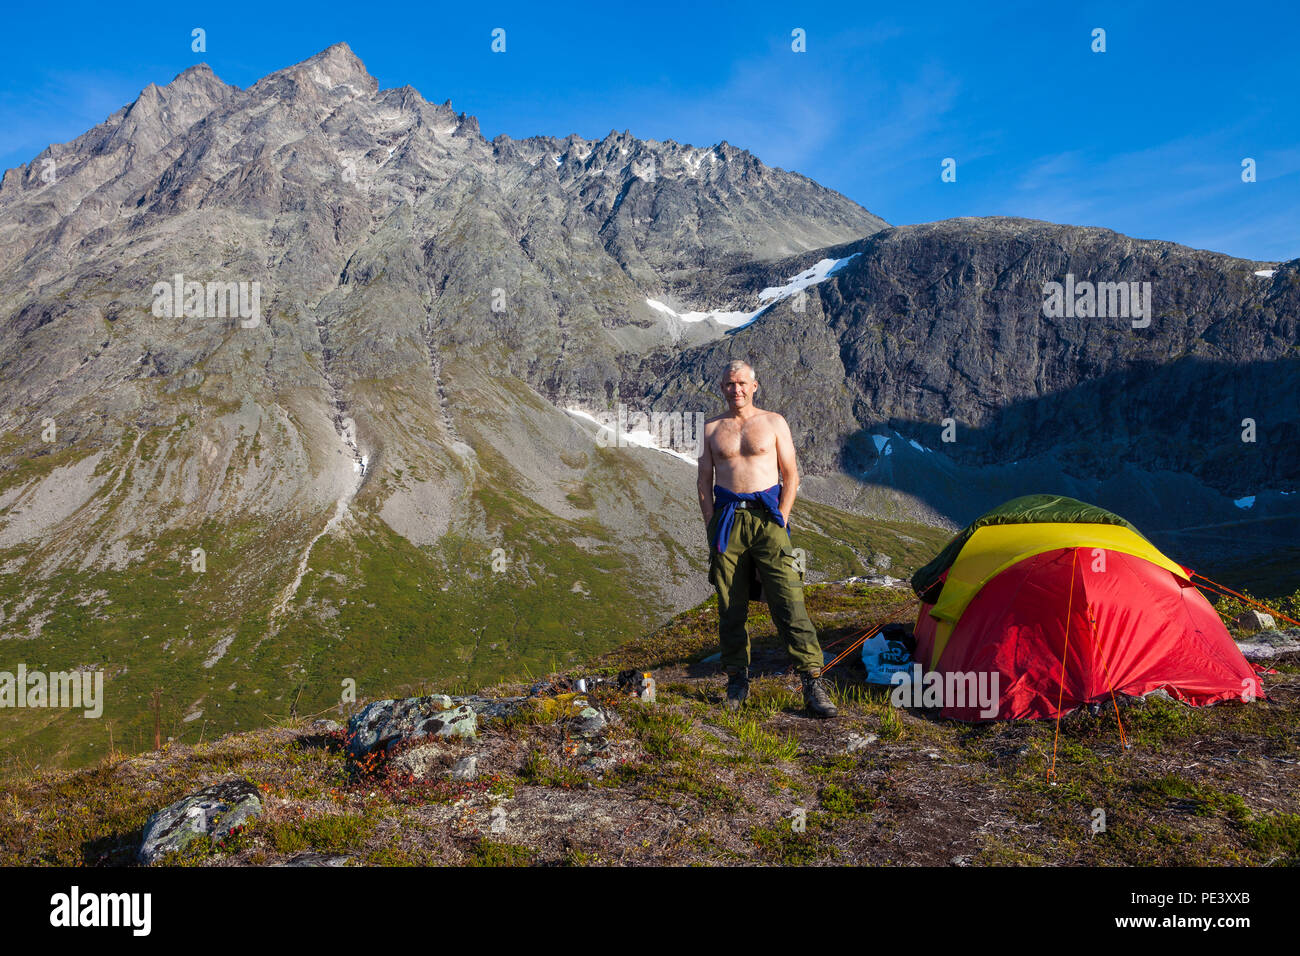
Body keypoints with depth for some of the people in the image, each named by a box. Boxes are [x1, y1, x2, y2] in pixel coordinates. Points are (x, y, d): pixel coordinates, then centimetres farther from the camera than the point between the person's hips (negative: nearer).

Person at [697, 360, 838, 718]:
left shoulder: (773, 423, 7)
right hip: (727, 517, 2)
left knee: (789, 600, -9)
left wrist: (780, 521, -3)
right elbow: (704, 482, 12)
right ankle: (737, 679, 16)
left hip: (766, 515, -2)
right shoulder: (712, 428, 12)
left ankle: (813, 683, -8)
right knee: (731, 605, 4)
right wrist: (712, 527, 2)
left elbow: (791, 476, 7)